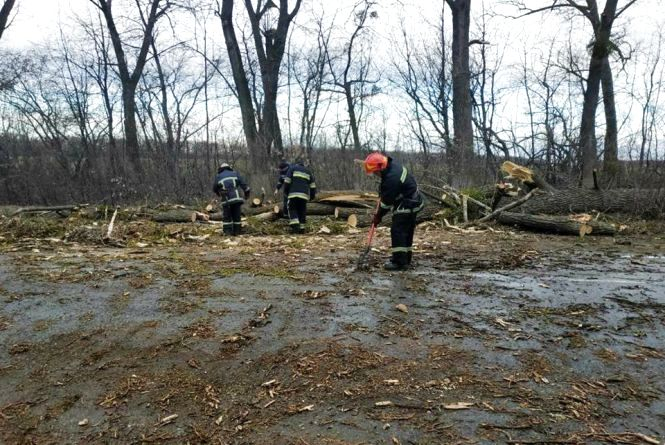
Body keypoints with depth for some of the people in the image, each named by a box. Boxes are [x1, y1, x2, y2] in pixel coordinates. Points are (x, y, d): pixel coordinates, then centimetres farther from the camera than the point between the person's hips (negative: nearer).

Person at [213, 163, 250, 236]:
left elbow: (215, 189, 23)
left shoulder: (218, 177, 13)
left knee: (226, 217, 8)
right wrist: (247, 193, 16)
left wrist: (219, 194, 42)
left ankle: (228, 232, 2)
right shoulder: (235, 174, 14)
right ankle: (237, 231, 12)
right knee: (236, 216, 12)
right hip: (236, 198, 1)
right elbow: (243, 184, 7)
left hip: (226, 200, -1)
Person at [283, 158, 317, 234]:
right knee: (302, 211, 10)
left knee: (292, 210, 2)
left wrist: (286, 191, 8)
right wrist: (312, 195, 22)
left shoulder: (292, 168, 12)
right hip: (304, 194, 3)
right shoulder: (308, 171, 23)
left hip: (294, 193, -3)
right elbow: (312, 185, 19)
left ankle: (295, 226, -15)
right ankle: (301, 228, 7)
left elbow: (287, 181, 1)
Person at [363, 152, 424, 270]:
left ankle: (399, 262, -11)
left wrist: (378, 216, -8)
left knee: (397, 231, -12)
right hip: (412, 202, 11)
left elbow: (386, 201, -20)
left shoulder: (392, 178, -29)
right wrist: (381, 191, 9)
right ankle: (405, 258, 27)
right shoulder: (392, 164, 0)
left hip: (407, 205, -11)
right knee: (407, 231, 16)